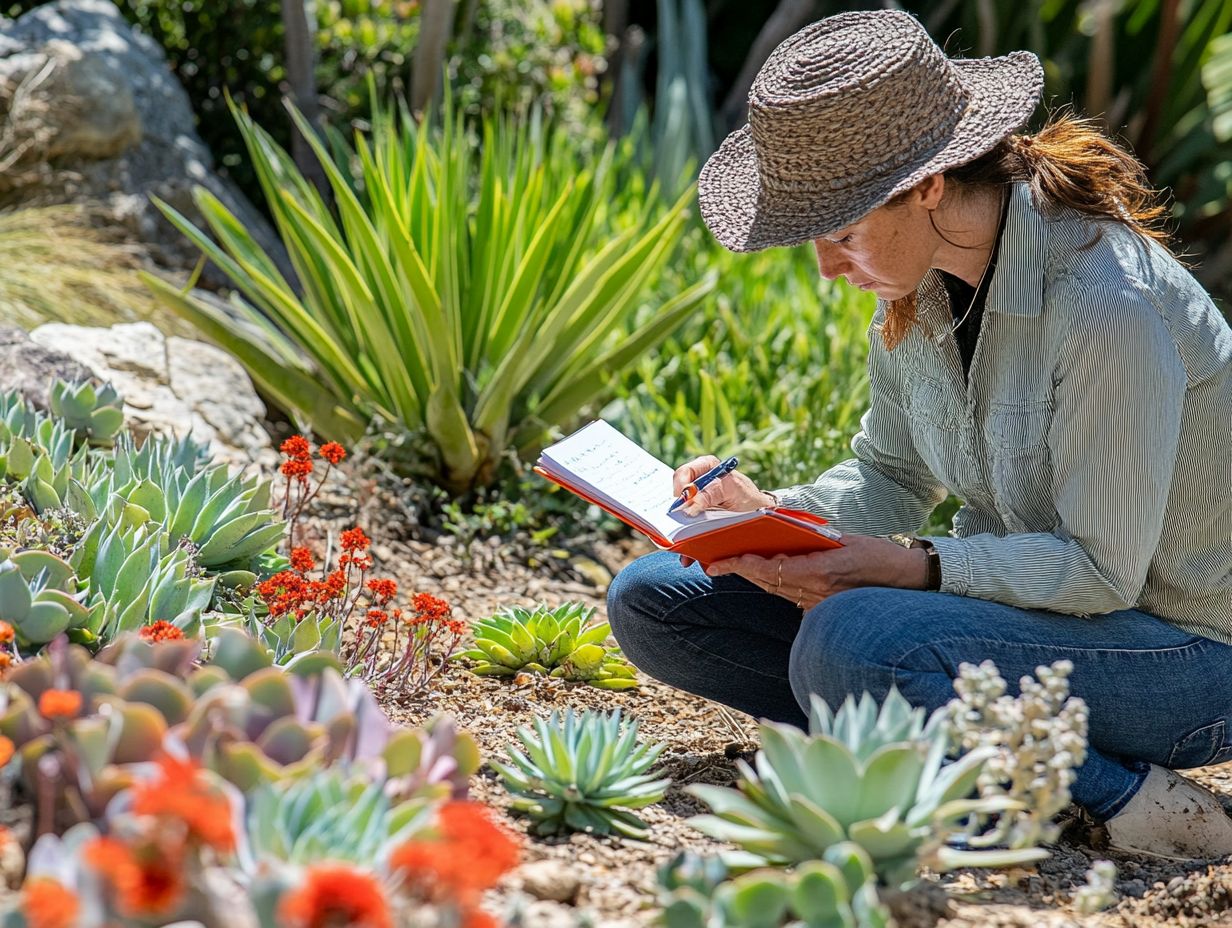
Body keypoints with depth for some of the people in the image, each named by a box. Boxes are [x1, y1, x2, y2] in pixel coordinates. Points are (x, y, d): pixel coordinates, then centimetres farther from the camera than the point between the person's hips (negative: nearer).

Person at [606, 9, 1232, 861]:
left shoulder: (1106, 303, -26)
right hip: (1016, 592, 9)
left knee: (848, 644, -36)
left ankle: (1112, 789, -16)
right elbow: (893, 478, 10)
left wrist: (908, 568, -31)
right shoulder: (919, 285, -1)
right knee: (653, 598, 0)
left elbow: (1102, 569, -23)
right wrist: (769, 515, -8)